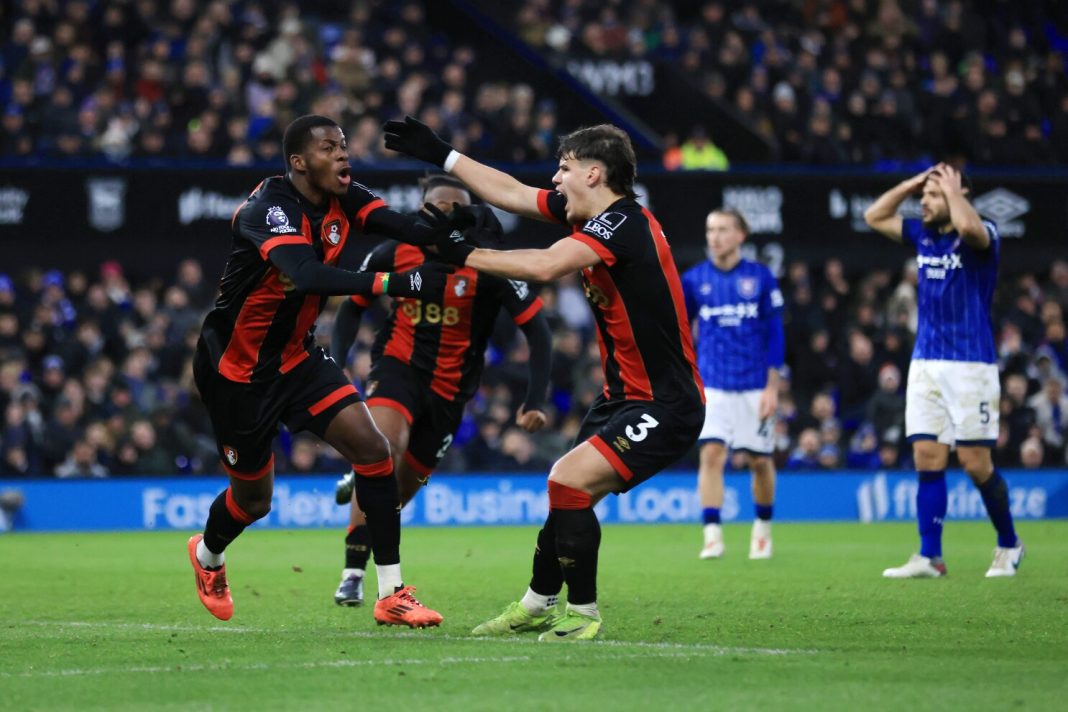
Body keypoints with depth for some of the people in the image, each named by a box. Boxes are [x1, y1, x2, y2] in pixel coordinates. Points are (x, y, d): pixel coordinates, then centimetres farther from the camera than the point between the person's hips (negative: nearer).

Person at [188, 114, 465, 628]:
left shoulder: (343, 198, -6)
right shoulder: (269, 210, -28)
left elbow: (404, 226, -21)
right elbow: (308, 276, -46)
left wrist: (438, 228, -45)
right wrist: (395, 284, -56)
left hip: (296, 358, 6)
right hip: (236, 369, -6)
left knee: (370, 446, -14)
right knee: (253, 498, 8)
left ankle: (391, 595, -9)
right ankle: (207, 555, 45)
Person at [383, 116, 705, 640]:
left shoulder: (622, 224, -22)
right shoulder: (591, 213, 6)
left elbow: (544, 266, -34)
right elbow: (510, 193, 17)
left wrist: (466, 256, -24)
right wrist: (442, 155, 19)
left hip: (664, 404, -10)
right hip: (625, 396, 10)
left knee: (569, 483, -20)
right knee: (566, 492, 15)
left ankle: (583, 615, -9)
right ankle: (538, 605, 31)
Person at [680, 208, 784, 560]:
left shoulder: (760, 277, -1)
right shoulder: (694, 279, 3)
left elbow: (775, 334, 1)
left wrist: (772, 386, -4)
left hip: (755, 386, 0)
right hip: (712, 386, 0)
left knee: (760, 461, 6)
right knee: (711, 454, -15)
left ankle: (763, 528, 28)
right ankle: (712, 535, -15)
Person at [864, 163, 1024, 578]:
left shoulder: (981, 237, -7)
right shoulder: (923, 235, 13)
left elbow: (967, 224, -31)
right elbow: (874, 217, 21)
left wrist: (952, 188, -13)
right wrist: (912, 183, 11)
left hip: (970, 367, -6)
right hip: (925, 367, 6)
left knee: (975, 463, -4)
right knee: (928, 460, -1)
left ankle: (1009, 545, 15)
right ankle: (929, 557, -1)